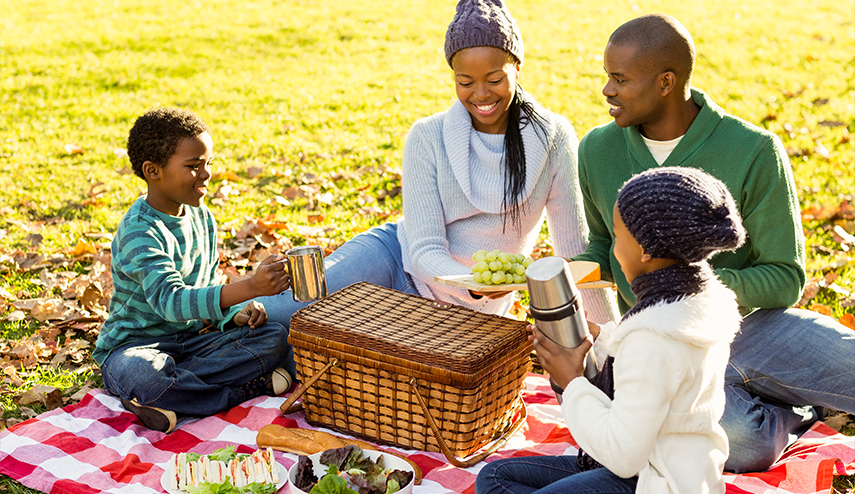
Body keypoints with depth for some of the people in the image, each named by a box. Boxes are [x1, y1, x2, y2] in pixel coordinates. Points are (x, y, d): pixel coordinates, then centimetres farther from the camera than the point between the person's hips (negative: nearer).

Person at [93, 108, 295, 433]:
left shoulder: (202, 219, 7)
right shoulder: (139, 232, -20)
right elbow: (170, 300, -33)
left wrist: (235, 315, -7)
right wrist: (248, 288, -44)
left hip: (191, 339, 7)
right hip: (135, 343, -7)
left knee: (274, 337, -12)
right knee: (137, 374, -42)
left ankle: (171, 401, -21)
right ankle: (250, 389, -25)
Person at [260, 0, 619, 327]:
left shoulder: (553, 138, -12)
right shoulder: (427, 139, -13)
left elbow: (574, 248, -5)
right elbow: (425, 250, -17)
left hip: (461, 314, 0)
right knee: (285, 309, -20)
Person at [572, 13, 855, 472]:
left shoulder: (755, 152, -12)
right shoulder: (597, 150, -2)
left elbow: (785, 279, -8)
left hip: (745, 323, -1)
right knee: (741, 441, -30)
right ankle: (796, 410, 6)